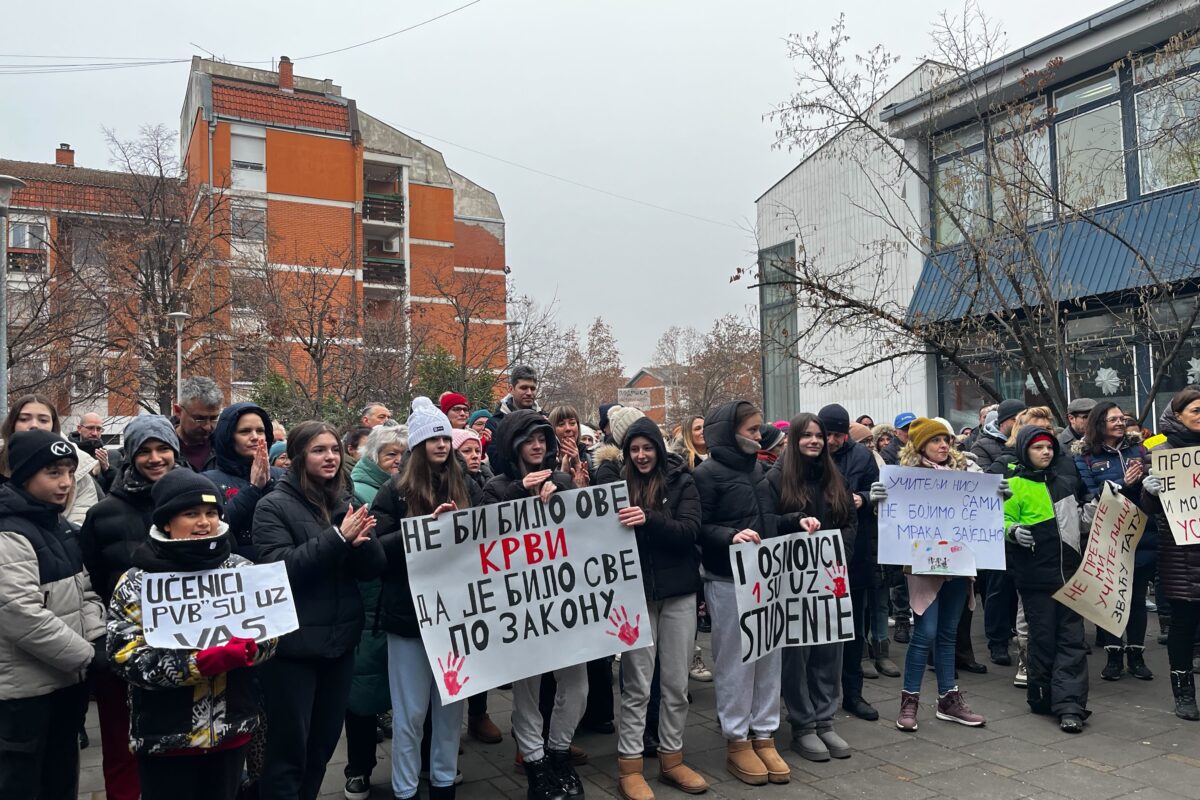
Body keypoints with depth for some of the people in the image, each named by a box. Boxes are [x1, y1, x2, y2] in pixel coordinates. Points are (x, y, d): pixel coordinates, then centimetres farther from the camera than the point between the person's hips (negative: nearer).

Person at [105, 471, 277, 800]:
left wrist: (247, 648, -21)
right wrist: (197, 664, -25)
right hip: (165, 735, -3)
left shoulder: (241, 570, 0)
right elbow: (127, 658, -13)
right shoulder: (137, 583, -8)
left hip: (232, 728, 3)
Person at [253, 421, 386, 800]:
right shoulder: (273, 506, -8)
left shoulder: (347, 503, 6)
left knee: (324, 741, 18)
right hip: (293, 644, -5)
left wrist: (362, 541, -18)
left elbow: (373, 568, 3)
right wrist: (337, 537, -26)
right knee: (289, 746, 6)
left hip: (340, 639, 5)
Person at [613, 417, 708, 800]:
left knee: (676, 682, 10)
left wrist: (648, 519, -27)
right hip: (635, 592, -1)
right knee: (636, 684, 3)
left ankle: (672, 759, 24)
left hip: (677, 591, 1)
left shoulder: (681, 481, 0)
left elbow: (689, 531, -11)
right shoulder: (620, 483, 1)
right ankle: (629, 766, 14)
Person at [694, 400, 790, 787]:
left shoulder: (757, 468, 12)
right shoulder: (708, 473, -9)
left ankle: (764, 736, 23)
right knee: (735, 659, 2)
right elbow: (699, 527, -13)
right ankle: (737, 742, 16)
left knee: (769, 656, 10)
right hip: (727, 579, -6)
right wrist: (730, 536, -28)